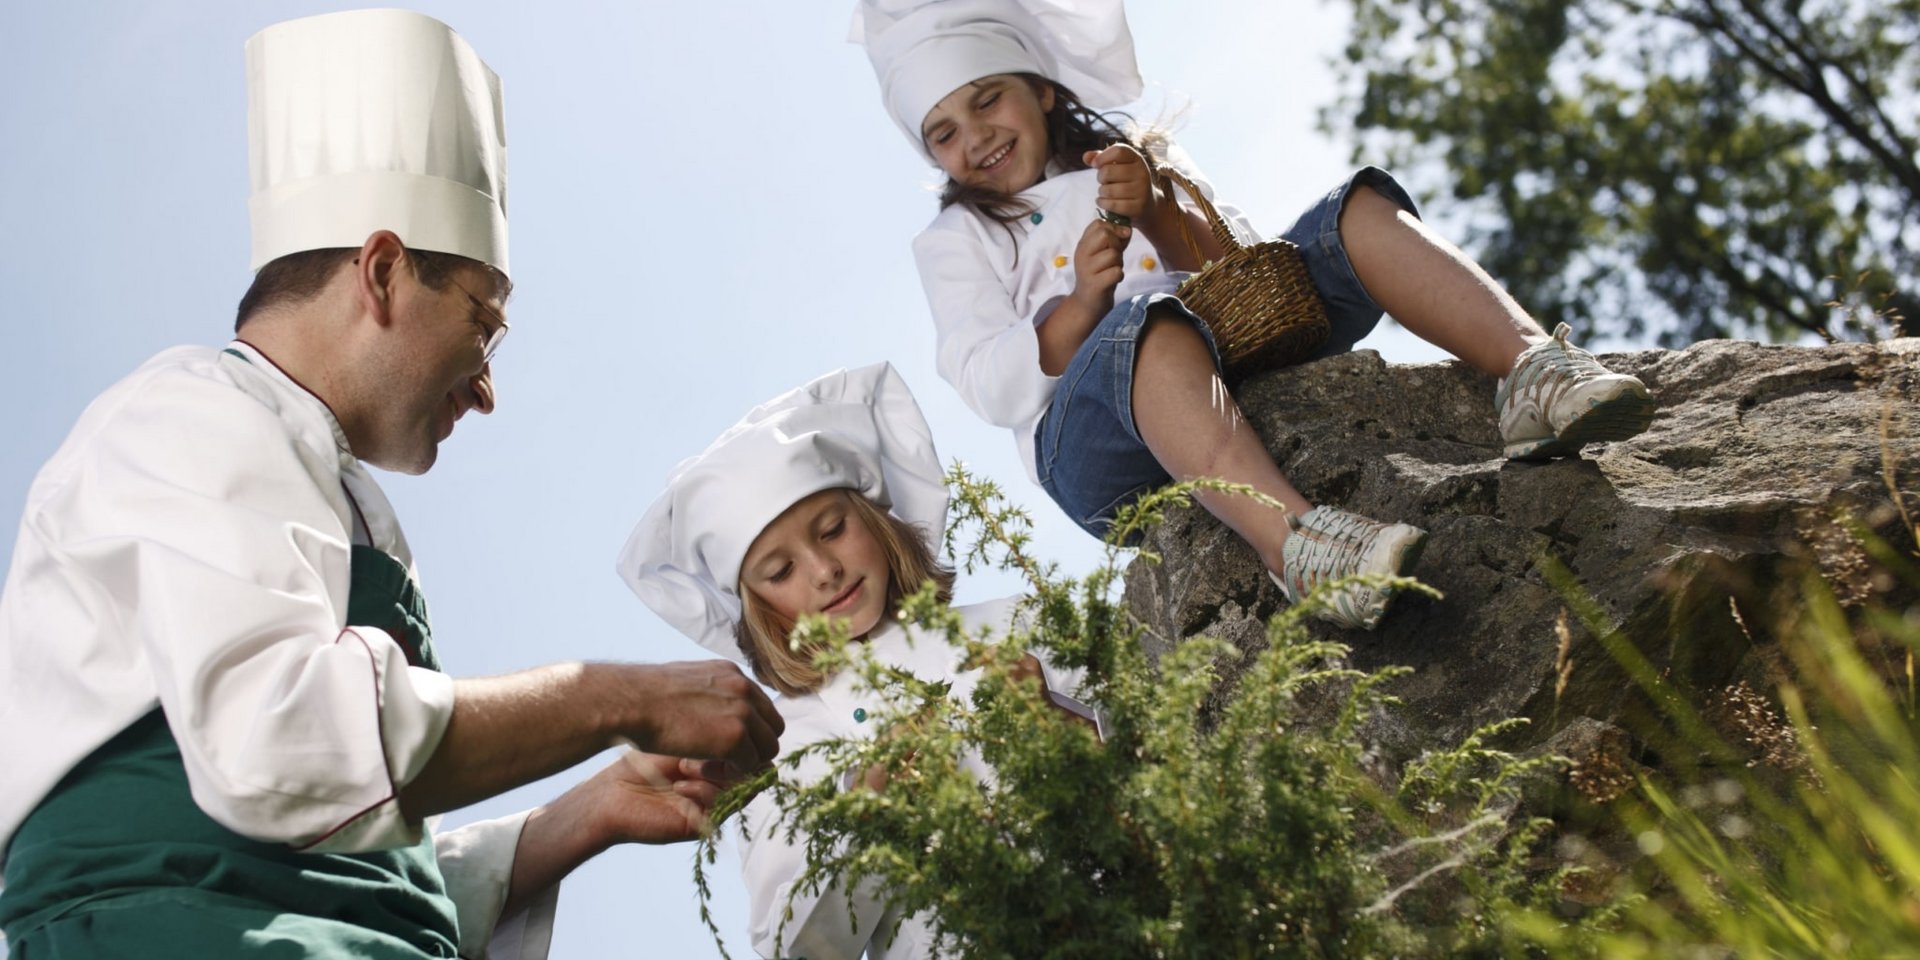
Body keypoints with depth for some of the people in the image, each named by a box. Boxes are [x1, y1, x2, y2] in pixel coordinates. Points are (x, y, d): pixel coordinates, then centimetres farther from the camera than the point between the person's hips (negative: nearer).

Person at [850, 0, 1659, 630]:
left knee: (1356, 210, -13)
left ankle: (1533, 371, -38)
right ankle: (1295, 541, -65)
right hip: (1101, 441, -4)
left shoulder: (1146, 160, 29)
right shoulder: (956, 241, 22)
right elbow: (989, 386, 4)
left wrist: (1158, 215, -5)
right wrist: (1081, 304, -14)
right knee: (1150, 321, -38)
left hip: (1239, 375, 4)